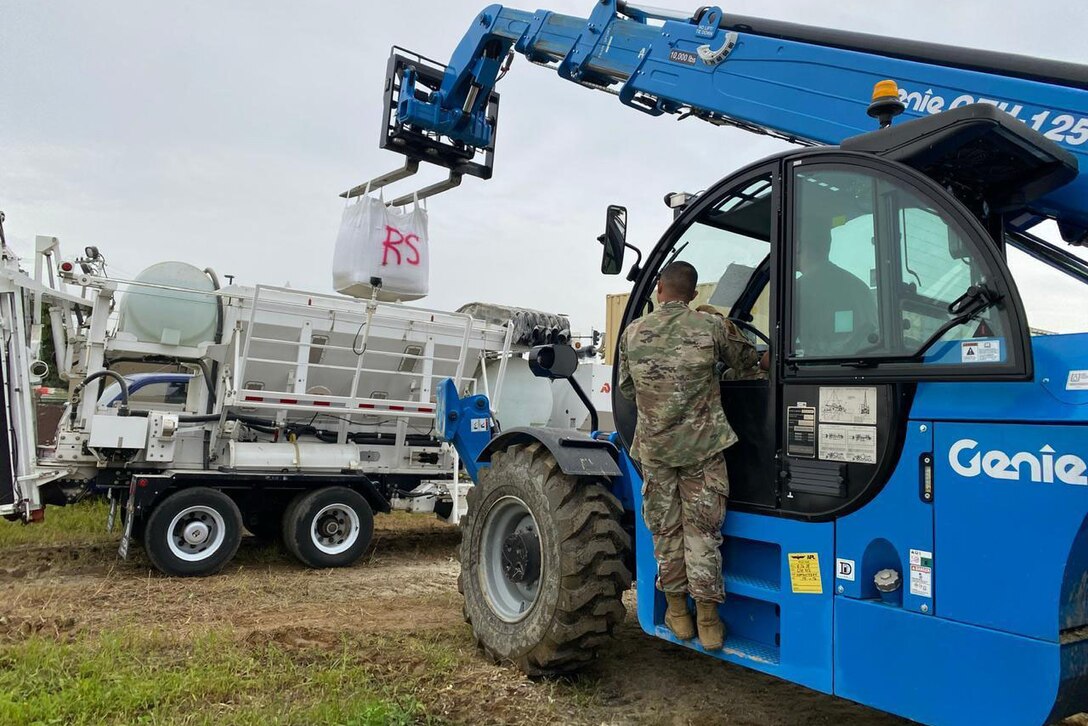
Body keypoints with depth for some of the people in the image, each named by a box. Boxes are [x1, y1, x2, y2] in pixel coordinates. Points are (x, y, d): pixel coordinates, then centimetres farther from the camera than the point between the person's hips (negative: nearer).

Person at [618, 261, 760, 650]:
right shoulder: (712, 326, -6)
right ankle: (708, 621, 11)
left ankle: (677, 613, 23)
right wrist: (730, 331, 29)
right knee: (702, 531, 5)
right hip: (702, 445, -1)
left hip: (653, 447, 2)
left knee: (666, 530, 12)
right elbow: (746, 361, 10)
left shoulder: (633, 333, 1)